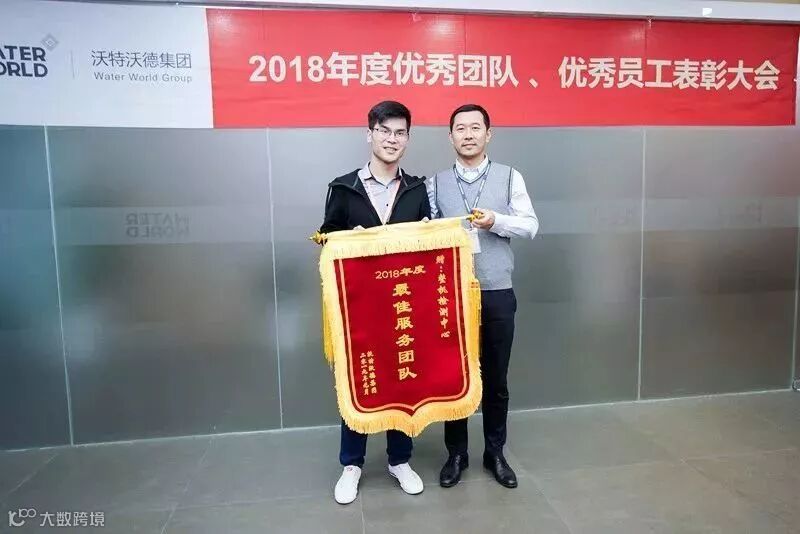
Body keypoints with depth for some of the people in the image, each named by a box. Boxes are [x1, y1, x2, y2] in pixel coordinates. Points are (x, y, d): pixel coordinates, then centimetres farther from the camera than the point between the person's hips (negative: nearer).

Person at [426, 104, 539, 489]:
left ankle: (495, 453, 30)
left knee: (496, 378, 11)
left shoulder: (510, 176, 4)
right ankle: (456, 454, 28)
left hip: (497, 293, 0)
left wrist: (496, 221, -16)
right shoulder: (436, 183, 6)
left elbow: (531, 226, 0)